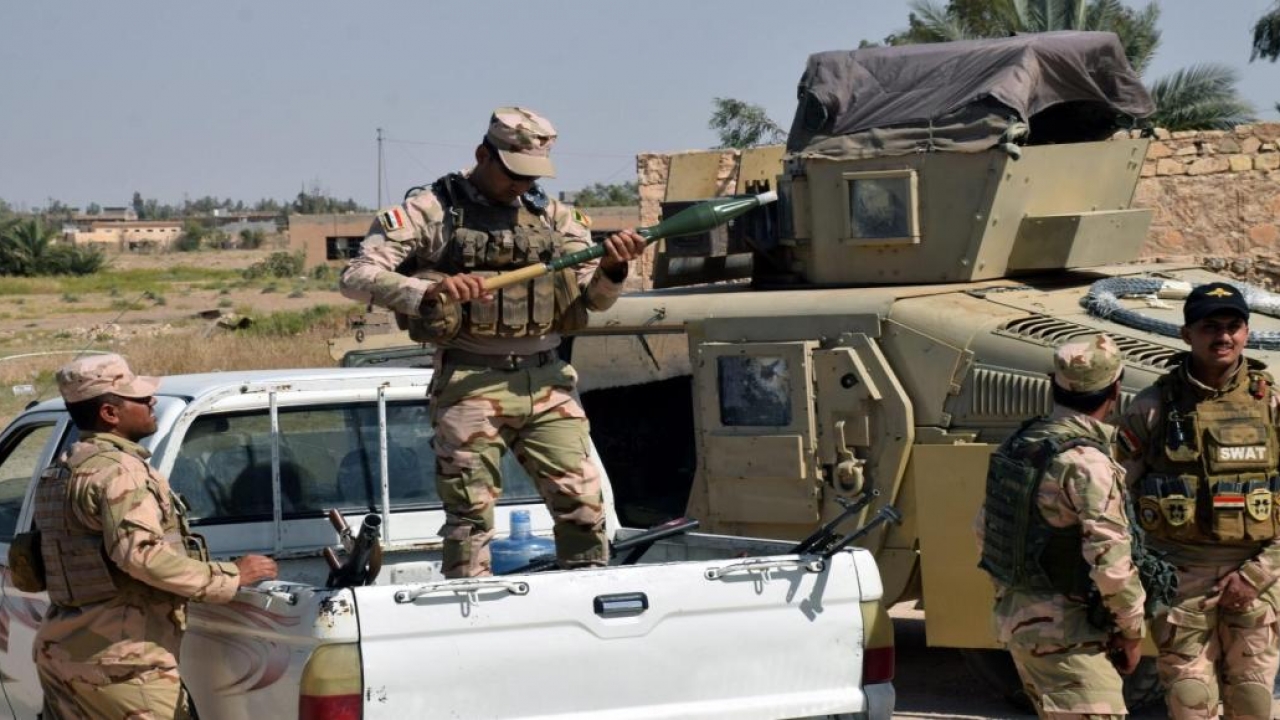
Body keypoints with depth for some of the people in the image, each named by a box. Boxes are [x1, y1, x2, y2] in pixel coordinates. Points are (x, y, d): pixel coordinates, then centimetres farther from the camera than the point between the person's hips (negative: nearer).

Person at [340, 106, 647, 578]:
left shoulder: (553, 218, 12)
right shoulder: (431, 212, -2)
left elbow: (596, 299, 11)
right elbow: (357, 277, -9)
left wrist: (612, 269, -13)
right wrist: (428, 291, -25)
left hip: (546, 381, 4)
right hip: (470, 385, -4)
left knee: (583, 506, 2)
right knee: (469, 516, -1)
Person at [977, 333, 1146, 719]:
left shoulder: (1017, 446, 7)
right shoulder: (1086, 463, -21)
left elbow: (985, 527, 18)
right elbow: (1111, 563, -23)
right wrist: (1131, 633, -10)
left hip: (1014, 615, 9)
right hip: (1066, 630, -9)